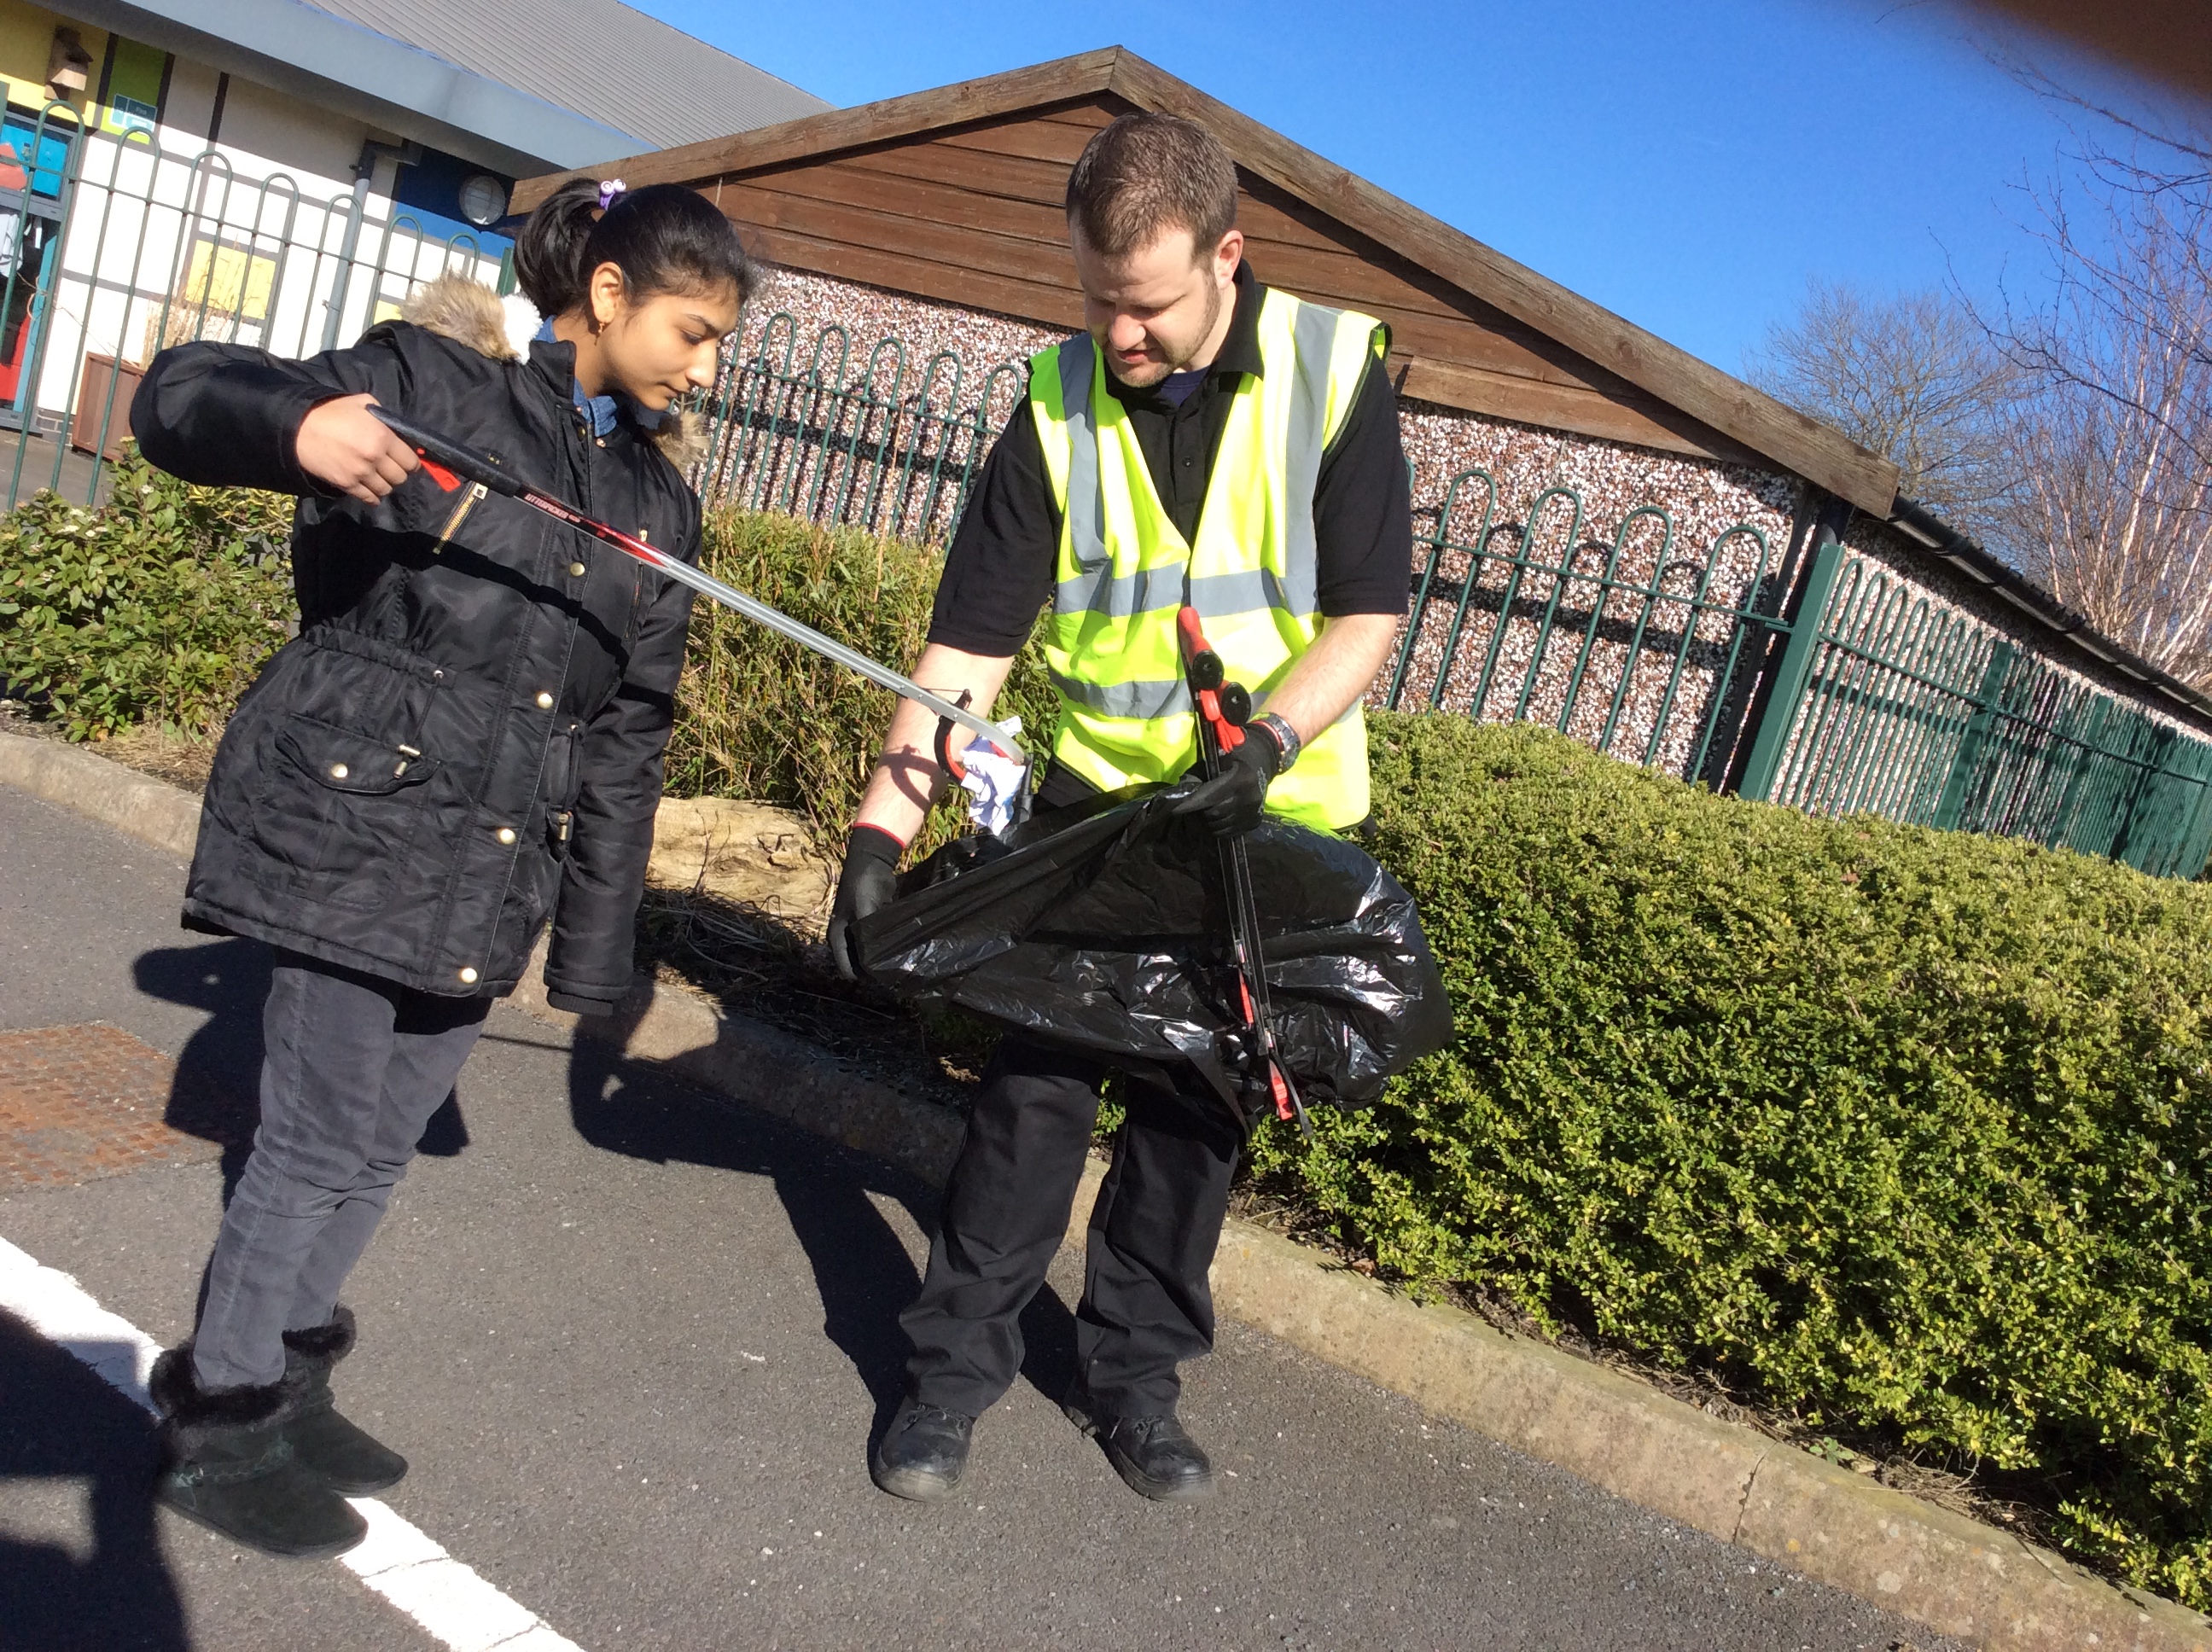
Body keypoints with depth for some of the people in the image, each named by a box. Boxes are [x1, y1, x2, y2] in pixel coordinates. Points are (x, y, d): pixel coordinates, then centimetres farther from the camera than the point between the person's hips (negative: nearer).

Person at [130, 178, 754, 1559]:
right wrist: (298, 423, -33)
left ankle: (285, 1380, 35)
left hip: (496, 864, 6)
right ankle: (218, 1428, 22)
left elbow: (630, 731, 11)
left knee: (383, 1141, 15)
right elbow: (182, 397, -9)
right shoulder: (432, 383, -5)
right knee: (322, 1144, 1)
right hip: (354, 820, -6)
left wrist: (598, 939, 10)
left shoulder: (661, 501, 10)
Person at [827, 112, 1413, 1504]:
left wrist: (1268, 741, -26)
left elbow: (1370, 612, -10)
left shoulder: (1335, 370, -12)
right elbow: (968, 643, -11)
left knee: (1201, 1094, 8)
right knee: (1041, 1071, -2)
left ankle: (1135, 1372, 24)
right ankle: (960, 1359, 14)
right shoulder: (1060, 406, -9)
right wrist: (882, 829, -19)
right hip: (1100, 790, 0)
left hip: (1273, 811, 0)